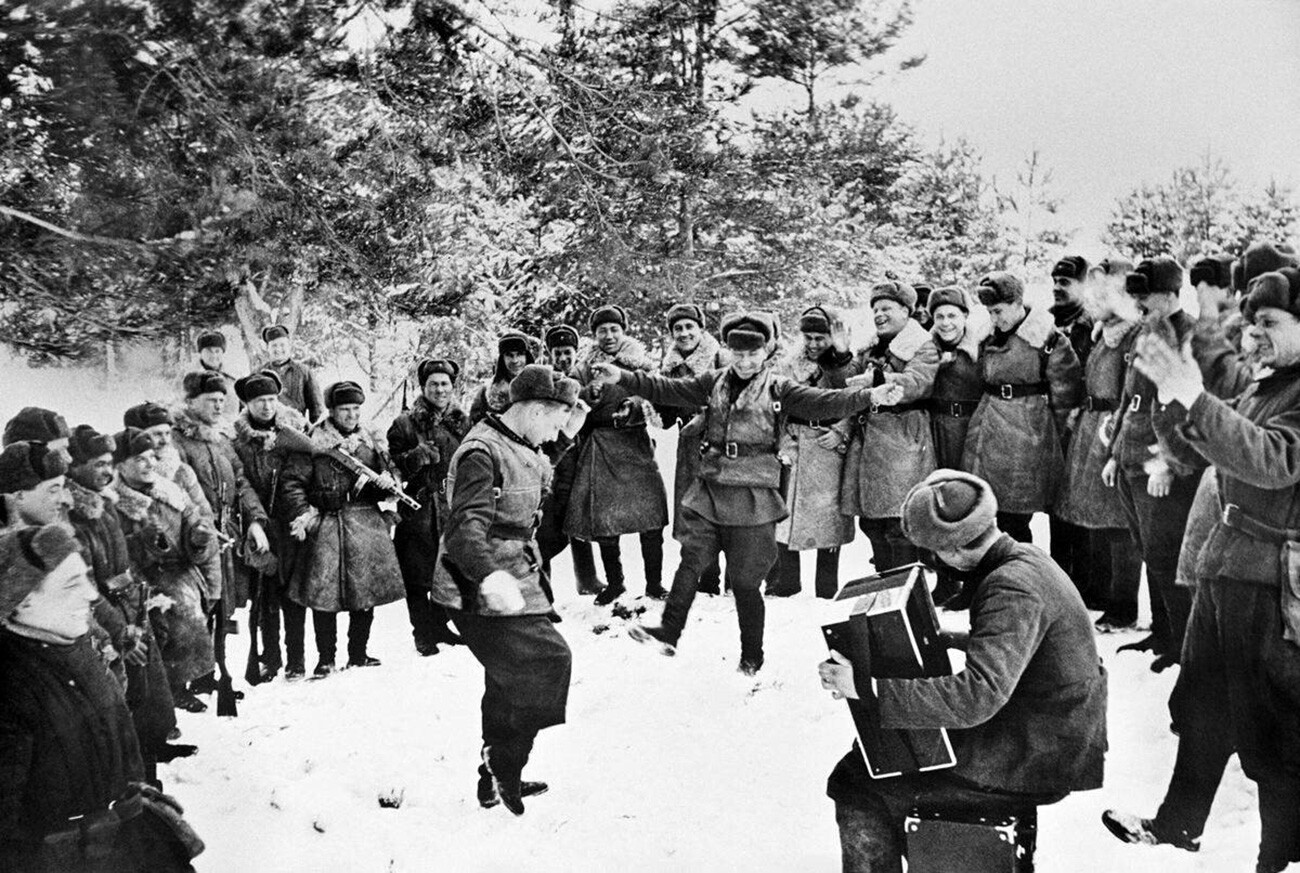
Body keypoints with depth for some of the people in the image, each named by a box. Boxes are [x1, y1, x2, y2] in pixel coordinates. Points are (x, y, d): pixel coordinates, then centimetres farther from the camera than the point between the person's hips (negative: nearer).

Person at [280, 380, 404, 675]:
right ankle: (325, 658, 9)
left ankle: (358, 654, 21)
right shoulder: (312, 442, -3)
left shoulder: (372, 441, 12)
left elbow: (388, 478, 22)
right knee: (323, 595, -4)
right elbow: (292, 482, -4)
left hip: (367, 524, 4)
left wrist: (388, 483, -2)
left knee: (366, 594, 6)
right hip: (325, 526, -4)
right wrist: (301, 515, -17)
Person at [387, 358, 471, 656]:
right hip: (418, 511, -3)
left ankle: (439, 626, 26)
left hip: (453, 510, 3)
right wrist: (416, 458, -17)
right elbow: (391, 466, -1)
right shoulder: (405, 424, 0)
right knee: (417, 578, 0)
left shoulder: (463, 423, 10)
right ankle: (423, 634, 13)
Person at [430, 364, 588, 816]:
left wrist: (565, 437, 21)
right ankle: (503, 767, -8)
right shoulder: (482, 454, -22)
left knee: (511, 681, 18)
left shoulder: (520, 446, 10)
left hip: (511, 583, 10)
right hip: (483, 595, -10)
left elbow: (536, 475, 35)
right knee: (546, 661, -17)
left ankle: (499, 779, 32)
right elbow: (465, 528, -33)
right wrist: (490, 576, -51)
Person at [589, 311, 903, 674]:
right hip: (709, 491, 3)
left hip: (754, 496, -3)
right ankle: (668, 632, -1)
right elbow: (667, 389, 6)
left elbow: (824, 402, -10)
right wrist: (622, 378, -4)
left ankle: (752, 655, 19)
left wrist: (869, 396, -25)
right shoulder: (713, 383, 9)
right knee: (691, 560, -8)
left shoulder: (778, 389, 0)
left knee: (745, 579, 4)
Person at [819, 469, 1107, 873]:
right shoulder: (1024, 558, 5)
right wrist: (948, 640, 15)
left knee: (855, 785, -10)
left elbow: (978, 696, -36)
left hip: (1040, 763, -10)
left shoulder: (1013, 589, -26)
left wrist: (867, 687, -34)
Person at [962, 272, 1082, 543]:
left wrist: (1045, 434, 2)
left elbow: (1064, 398, -5)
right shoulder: (990, 338, 9)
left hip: (1024, 435, -6)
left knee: (1013, 523, -4)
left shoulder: (1048, 339, -10)